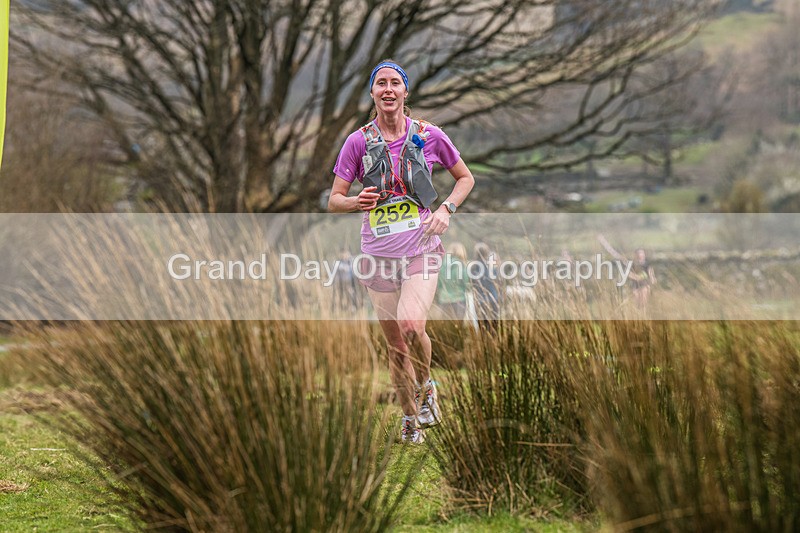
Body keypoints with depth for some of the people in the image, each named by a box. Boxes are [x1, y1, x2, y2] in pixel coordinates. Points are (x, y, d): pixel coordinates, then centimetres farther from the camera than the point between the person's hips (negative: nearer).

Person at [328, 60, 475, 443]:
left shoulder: (429, 135, 1)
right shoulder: (358, 141, 1)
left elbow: (465, 177, 15)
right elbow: (334, 201, 4)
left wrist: (446, 209, -2)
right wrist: (357, 202, -18)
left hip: (421, 251, -1)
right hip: (378, 253, 1)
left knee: (412, 327, -22)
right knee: (395, 344, 4)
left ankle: (425, 388, 6)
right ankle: (410, 417, 22)